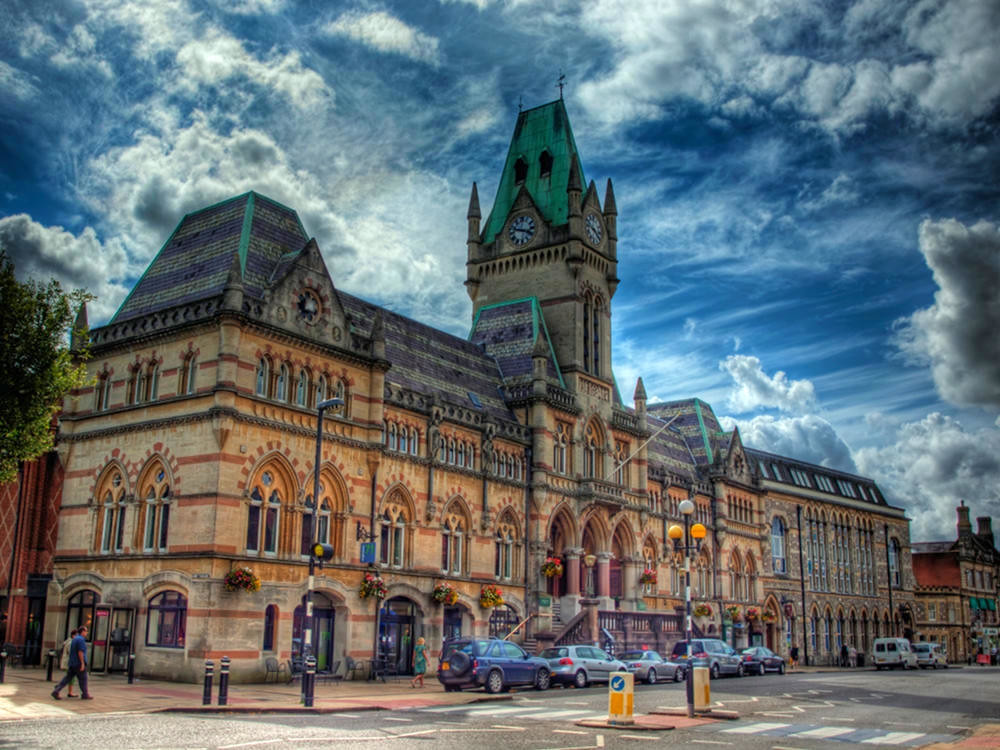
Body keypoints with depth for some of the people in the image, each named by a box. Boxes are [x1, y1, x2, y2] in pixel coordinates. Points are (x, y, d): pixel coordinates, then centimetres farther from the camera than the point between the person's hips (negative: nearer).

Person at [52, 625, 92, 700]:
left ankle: (56, 691, -3)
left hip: (72, 663, 8)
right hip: (79, 663, -8)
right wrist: (82, 663, -21)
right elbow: (80, 652, -21)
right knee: (83, 679, 3)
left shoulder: (74, 639, 16)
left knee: (67, 678, 7)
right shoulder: (81, 639, -14)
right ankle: (85, 694, 13)